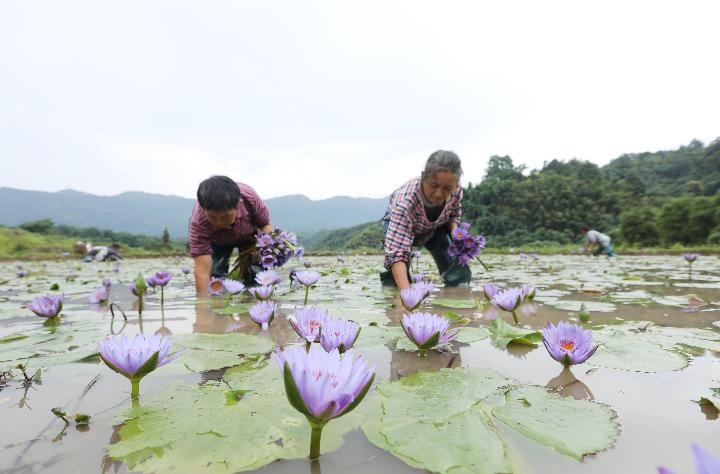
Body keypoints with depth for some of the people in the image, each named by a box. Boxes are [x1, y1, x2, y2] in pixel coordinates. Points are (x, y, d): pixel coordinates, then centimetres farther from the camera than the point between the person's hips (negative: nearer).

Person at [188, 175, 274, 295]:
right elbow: (202, 271, -45)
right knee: (215, 275, -18)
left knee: (255, 274, -14)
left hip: (249, 235, 1)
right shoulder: (198, 222, -42)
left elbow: (266, 224, -21)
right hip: (216, 241, 0)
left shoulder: (250, 197, -40)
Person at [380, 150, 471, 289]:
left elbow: (454, 214, -5)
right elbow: (397, 252, -55)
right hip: (397, 223, -3)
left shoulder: (457, 191, -32)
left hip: (435, 227, 4)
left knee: (460, 274, -9)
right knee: (395, 278, -26)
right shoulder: (405, 199, -47)